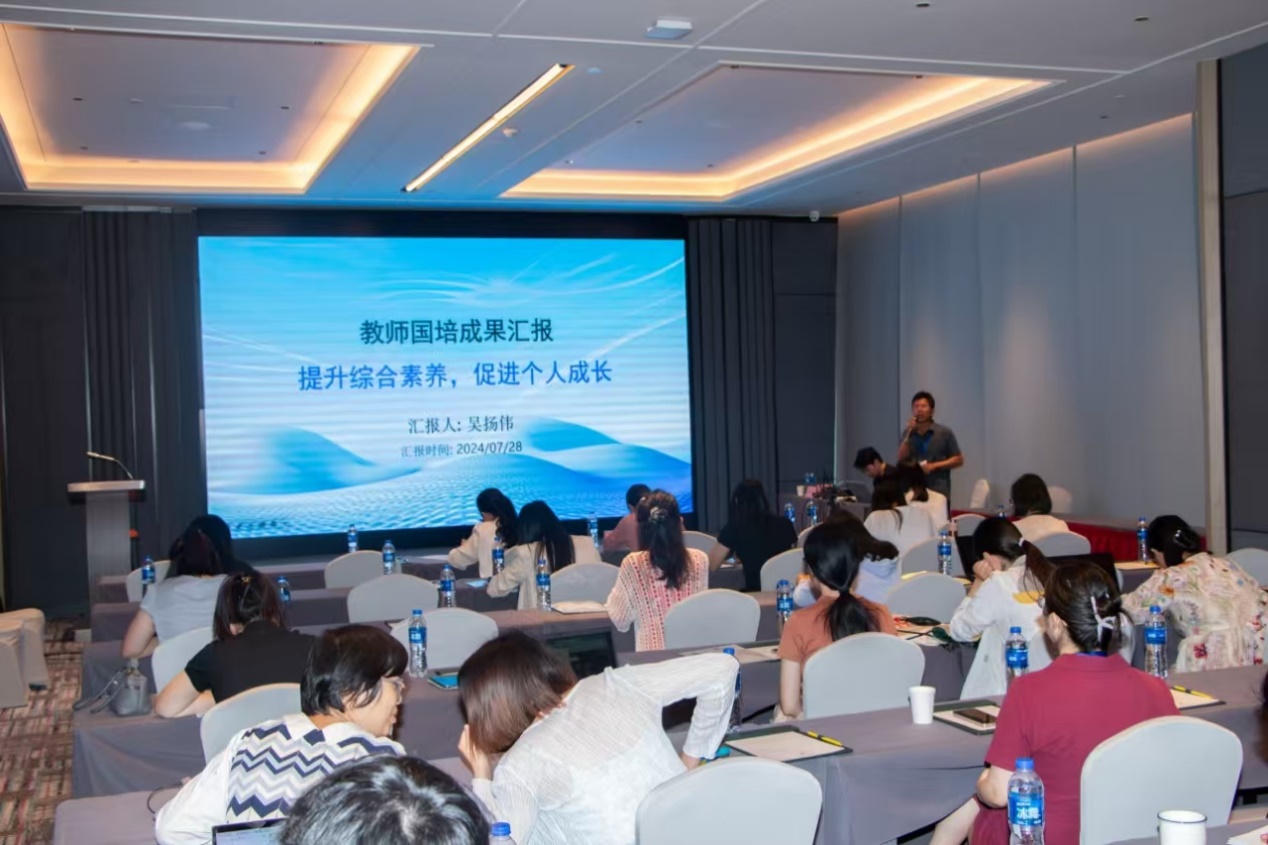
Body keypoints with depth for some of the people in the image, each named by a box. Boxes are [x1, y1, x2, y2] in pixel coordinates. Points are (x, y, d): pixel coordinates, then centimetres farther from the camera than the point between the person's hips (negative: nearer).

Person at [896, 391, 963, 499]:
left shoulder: (944, 433, 3)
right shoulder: (908, 433, 12)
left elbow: (958, 460, 4)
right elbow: (901, 459, 2)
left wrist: (934, 465, -9)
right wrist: (909, 433, -4)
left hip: (939, 492, -2)